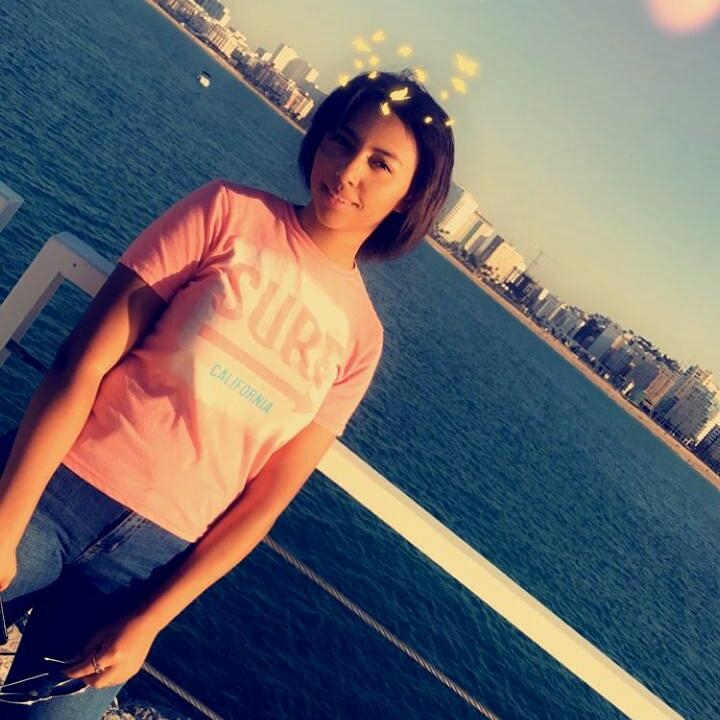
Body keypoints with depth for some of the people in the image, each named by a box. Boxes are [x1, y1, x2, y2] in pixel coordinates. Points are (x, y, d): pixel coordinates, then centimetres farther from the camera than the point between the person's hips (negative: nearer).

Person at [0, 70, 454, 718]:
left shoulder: (360, 336, 2)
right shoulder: (231, 212, -4)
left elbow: (265, 503, 1)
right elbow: (82, 364, -9)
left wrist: (147, 624, -5)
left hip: (156, 556, 2)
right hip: (54, 488, -1)